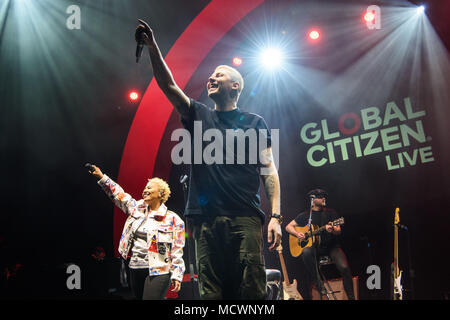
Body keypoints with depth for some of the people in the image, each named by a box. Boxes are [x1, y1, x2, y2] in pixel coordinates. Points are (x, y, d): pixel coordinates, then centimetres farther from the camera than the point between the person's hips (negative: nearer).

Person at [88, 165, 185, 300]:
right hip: (135, 270, 6)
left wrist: (177, 276, -11)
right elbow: (119, 195, 19)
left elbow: (177, 252, -6)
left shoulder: (173, 220, -4)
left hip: (157, 272, -6)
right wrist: (102, 177, 15)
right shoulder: (137, 209, 11)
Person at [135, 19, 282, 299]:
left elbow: (268, 169, 7)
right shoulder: (199, 116, 20)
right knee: (211, 292, -2)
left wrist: (276, 216, -4)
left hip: (245, 217, -2)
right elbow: (169, 86, 8)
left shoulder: (254, 123, 13)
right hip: (207, 218, 2)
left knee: (252, 290, -10)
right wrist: (153, 49, -5)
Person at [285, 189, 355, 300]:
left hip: (331, 246, 0)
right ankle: (317, 282, -25)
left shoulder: (330, 212, 11)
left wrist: (332, 229, -24)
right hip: (314, 246, 0)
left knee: (344, 267, -26)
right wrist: (297, 234, -5)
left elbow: (338, 231, 0)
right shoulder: (305, 215, 11)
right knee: (306, 252, -37)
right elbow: (288, 227, 15)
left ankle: (351, 297, -15)